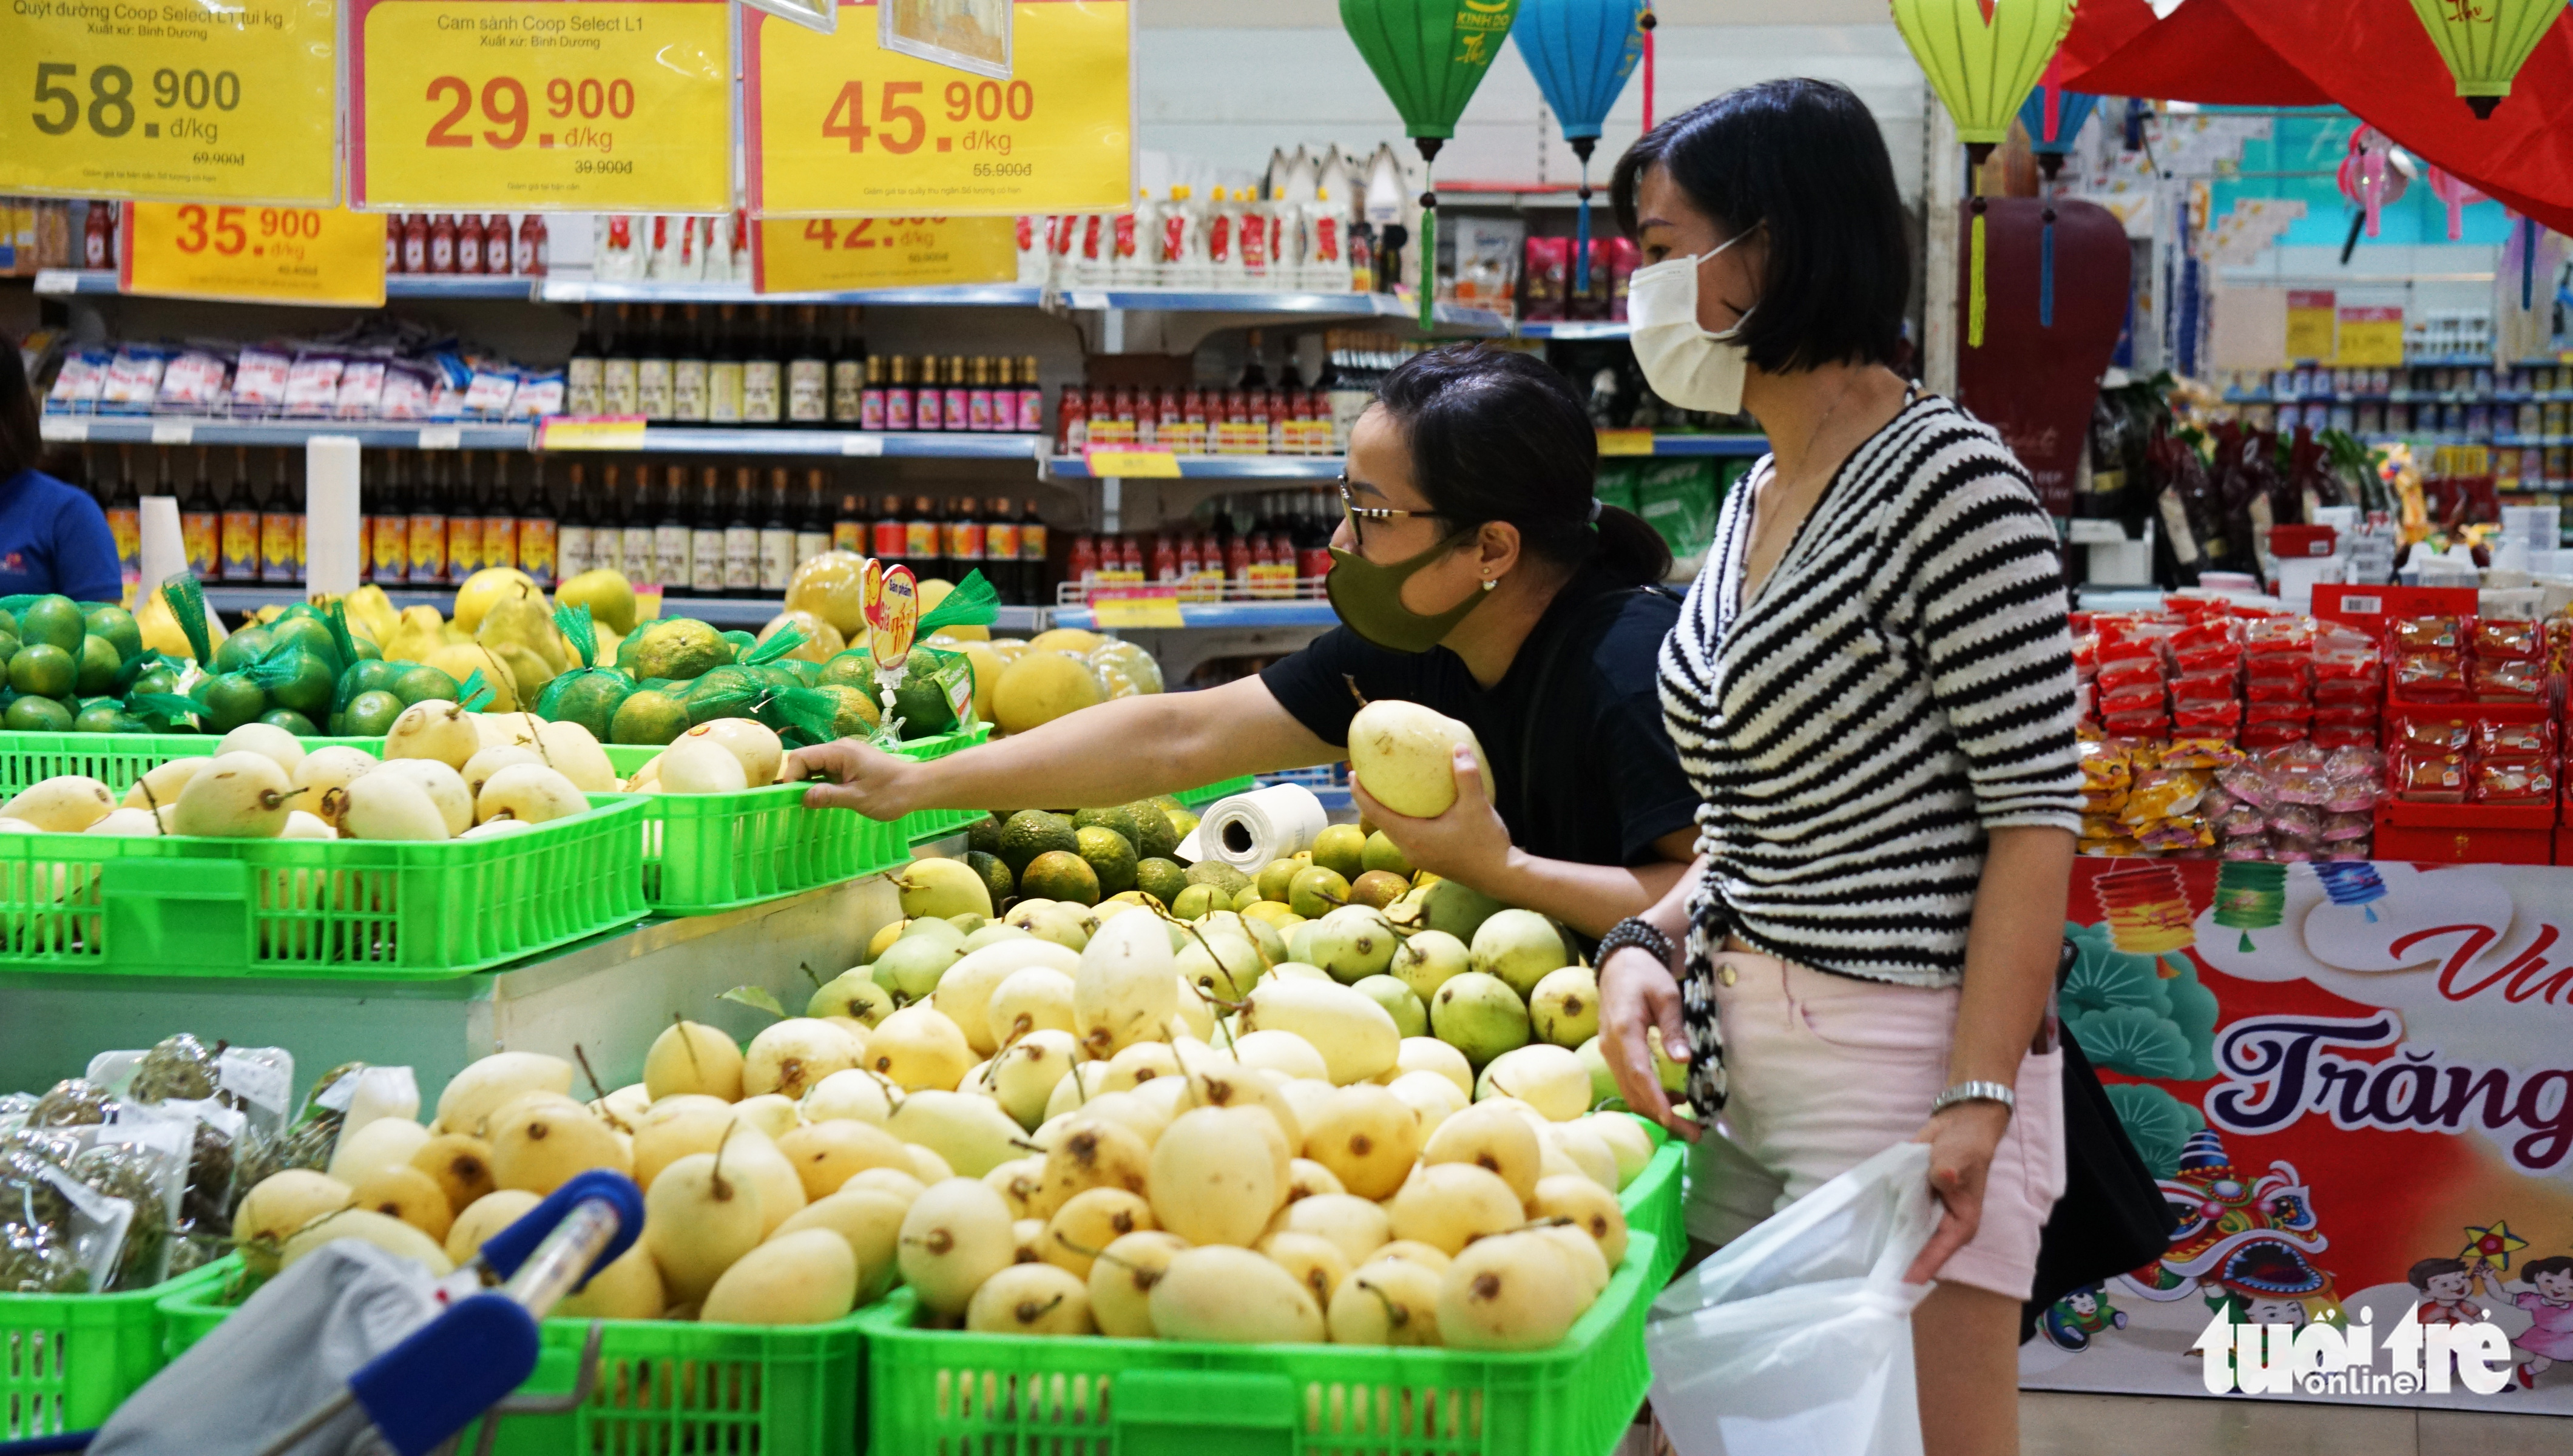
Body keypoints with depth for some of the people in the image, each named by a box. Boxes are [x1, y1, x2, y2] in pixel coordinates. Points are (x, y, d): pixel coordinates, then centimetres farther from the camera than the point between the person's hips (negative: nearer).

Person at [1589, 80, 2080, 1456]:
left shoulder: (1946, 480, -12)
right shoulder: (1754, 501, 14)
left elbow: (2035, 813, -15)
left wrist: (1974, 1104, -22)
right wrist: (1645, 944, 1)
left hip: (1900, 1062, -8)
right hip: (1738, 1059, 8)